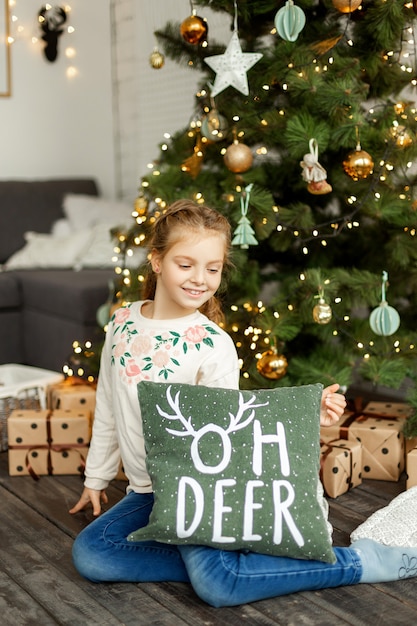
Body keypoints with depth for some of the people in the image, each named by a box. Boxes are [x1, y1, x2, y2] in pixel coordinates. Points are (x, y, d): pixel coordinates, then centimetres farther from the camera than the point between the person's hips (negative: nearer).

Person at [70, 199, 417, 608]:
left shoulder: (212, 344, -13)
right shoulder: (122, 323, 2)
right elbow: (108, 408, 12)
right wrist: (96, 477, 20)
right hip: (146, 490, 6)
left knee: (216, 584, -26)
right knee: (89, 554, -13)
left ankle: (360, 560, -11)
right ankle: (210, 558, -6)